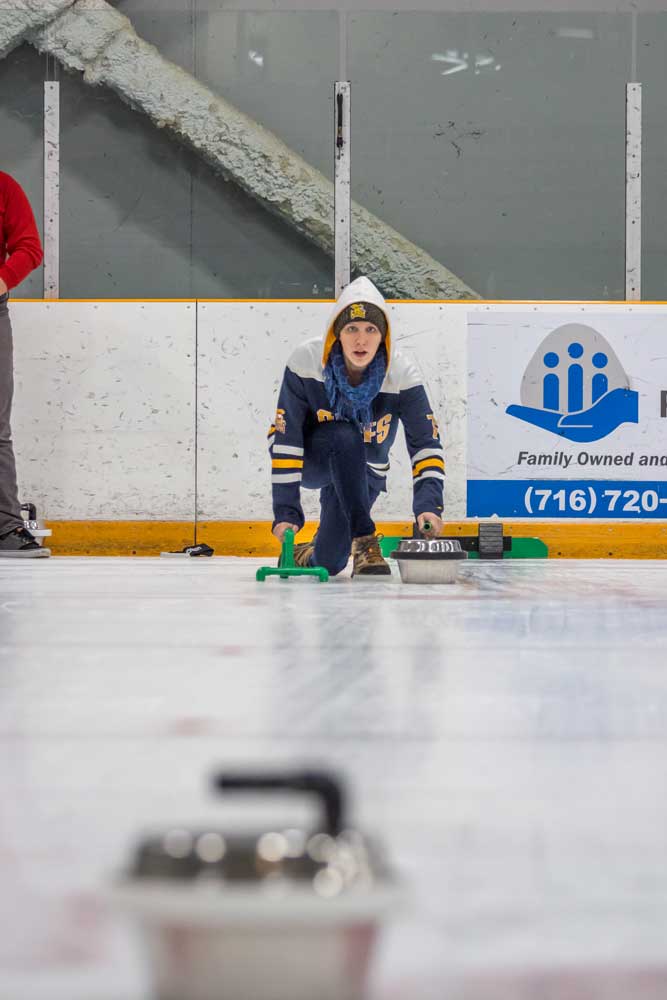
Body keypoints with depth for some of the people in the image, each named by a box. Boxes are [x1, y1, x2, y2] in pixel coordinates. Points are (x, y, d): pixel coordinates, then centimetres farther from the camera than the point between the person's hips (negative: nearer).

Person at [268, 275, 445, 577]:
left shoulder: (401, 374, -22)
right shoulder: (306, 361, -25)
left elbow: (425, 444, -23)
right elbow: (286, 438, -25)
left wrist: (428, 504, -39)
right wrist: (285, 510, -31)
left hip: (364, 470, 1)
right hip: (308, 461, -1)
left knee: (327, 563, -16)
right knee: (345, 437, -36)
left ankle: (310, 554, 19)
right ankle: (363, 542, -29)